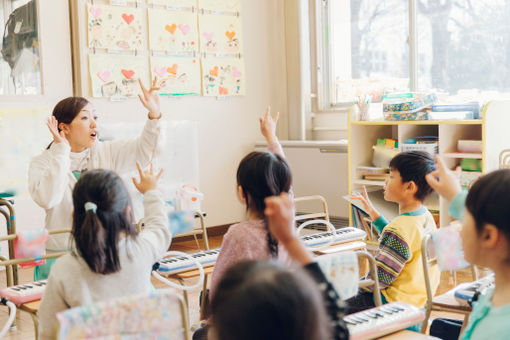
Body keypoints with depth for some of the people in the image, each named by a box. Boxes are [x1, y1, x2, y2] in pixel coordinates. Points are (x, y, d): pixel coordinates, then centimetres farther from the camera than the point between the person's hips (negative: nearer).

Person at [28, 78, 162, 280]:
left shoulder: (106, 152, 8)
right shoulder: (42, 163, -3)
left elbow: (145, 149, 5)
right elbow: (46, 199, -21)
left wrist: (154, 115, -10)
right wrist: (62, 150, -18)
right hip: (60, 256, -3)